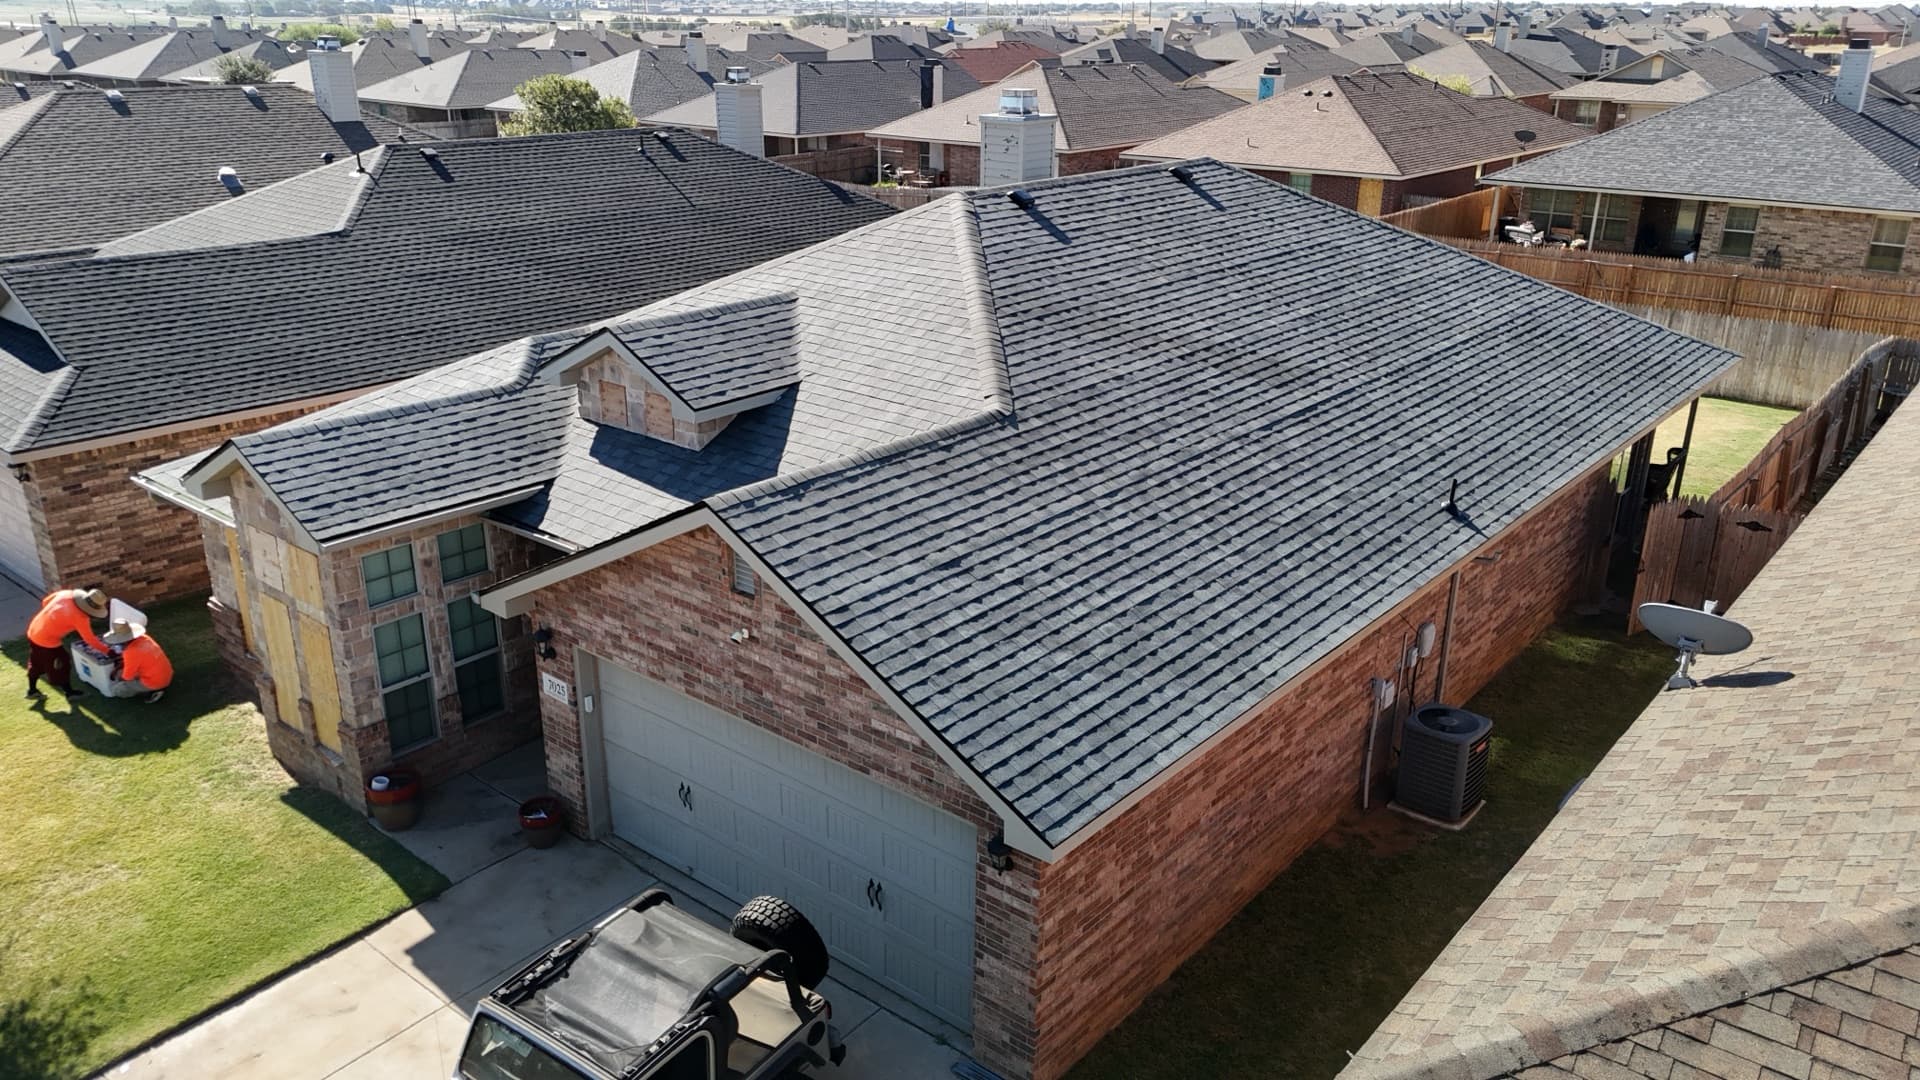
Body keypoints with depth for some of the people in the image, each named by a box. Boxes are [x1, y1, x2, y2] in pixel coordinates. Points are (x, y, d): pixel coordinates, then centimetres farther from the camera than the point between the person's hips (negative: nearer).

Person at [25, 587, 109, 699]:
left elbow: (45, 602, 9)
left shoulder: (66, 593, -8)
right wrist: (107, 650, -7)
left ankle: (32, 690, 44)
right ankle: (69, 692, 31)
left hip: (33, 632, 8)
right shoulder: (80, 617, -25)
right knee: (63, 664, 14)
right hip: (48, 642, -8)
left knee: (36, 663, 27)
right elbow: (90, 639, -16)